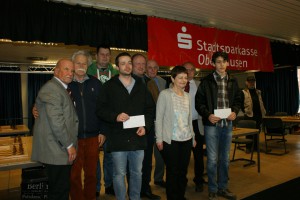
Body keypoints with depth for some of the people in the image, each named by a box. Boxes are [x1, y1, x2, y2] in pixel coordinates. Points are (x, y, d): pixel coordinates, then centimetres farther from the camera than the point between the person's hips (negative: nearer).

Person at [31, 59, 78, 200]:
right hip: (56, 151, -10)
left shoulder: (62, 89, 19)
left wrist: (70, 144, 17)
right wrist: (70, 145, -15)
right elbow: (56, 121, -21)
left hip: (60, 150, 10)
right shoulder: (51, 89, -13)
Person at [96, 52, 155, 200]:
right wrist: (115, 116, -18)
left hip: (138, 137, 3)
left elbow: (150, 109, 12)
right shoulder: (109, 86, 1)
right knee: (119, 174, 7)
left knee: (137, 173, 14)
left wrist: (145, 126, -2)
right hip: (118, 138, -3)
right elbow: (100, 109, -1)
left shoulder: (141, 86, 11)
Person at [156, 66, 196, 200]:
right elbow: (159, 118, -7)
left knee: (183, 171, 12)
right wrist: (159, 139, -10)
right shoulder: (165, 94, -6)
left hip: (186, 139, 5)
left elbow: (189, 119, 14)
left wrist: (193, 137, 15)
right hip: (170, 140, -5)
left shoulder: (187, 96, 10)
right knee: (172, 171, 5)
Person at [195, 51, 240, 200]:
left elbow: (237, 99, 13)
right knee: (212, 159, 2)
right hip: (211, 124, -4)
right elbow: (199, 102, -4)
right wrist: (208, 115, -18)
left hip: (227, 124, 4)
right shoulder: (206, 81, -3)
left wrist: (235, 111, -6)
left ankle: (223, 188, 29)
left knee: (225, 158, 14)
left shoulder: (232, 82, 9)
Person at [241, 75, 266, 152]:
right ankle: (248, 147, 11)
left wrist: (263, 112, 11)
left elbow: (261, 103, 19)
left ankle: (255, 146, 21)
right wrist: (245, 111, -8)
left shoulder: (258, 92, 14)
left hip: (258, 115, 5)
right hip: (249, 115, -5)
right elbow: (241, 104, -4)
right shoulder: (244, 92, -3)